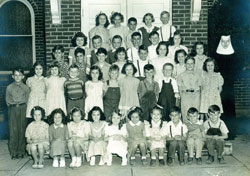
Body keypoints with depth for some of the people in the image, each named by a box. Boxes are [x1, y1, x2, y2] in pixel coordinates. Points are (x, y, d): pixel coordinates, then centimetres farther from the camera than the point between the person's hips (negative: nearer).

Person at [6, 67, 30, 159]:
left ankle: (21, 152, 7)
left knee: (22, 129, -1)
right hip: (12, 110, 1)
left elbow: (27, 99, 6)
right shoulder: (9, 87, 9)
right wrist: (13, 105, -1)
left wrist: (21, 104, -3)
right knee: (13, 130, -2)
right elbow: (7, 100, 10)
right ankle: (13, 152, 5)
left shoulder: (25, 87, 7)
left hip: (23, 109, 0)